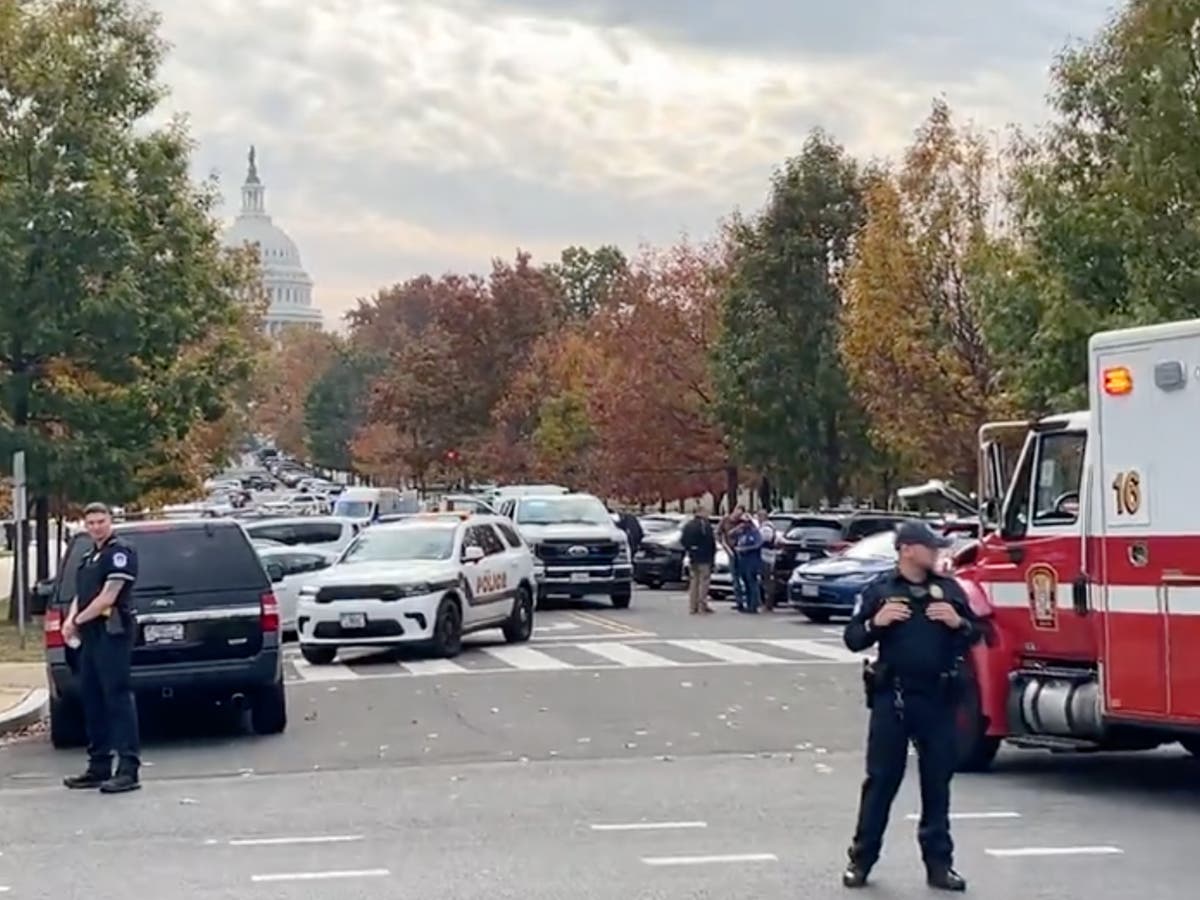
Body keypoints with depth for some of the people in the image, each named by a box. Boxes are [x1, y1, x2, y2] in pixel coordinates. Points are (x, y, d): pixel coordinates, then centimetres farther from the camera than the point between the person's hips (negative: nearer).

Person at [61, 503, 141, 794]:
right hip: (90, 636, 9)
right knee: (92, 701, 11)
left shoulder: (120, 553, -8)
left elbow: (107, 598, -15)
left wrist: (76, 621, -8)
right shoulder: (89, 557, 20)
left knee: (118, 699, -11)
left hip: (112, 633, -9)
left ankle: (128, 770, -12)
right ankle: (99, 766, 18)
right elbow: (81, 596, 24)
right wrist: (72, 619, 3)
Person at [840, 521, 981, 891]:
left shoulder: (949, 589, 7)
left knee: (937, 781, 6)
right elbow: (853, 639, 2)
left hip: (938, 697, 2)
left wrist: (958, 622, -9)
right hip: (892, 697, -2)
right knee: (881, 779, 3)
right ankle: (861, 858, 12)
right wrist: (876, 622, -16)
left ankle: (939, 862, 13)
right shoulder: (880, 589, 1)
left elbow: (975, 634, 12)